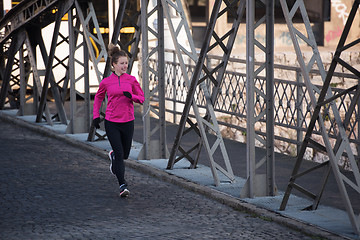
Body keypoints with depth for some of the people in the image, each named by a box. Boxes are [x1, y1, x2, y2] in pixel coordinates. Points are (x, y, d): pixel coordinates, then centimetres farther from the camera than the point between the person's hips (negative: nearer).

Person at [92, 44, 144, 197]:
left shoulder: (131, 80, 1)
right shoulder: (106, 82, -1)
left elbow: (141, 98, 4)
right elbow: (98, 97, 15)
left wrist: (131, 96, -16)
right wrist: (96, 116, 8)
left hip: (128, 122, 2)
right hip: (111, 123, -2)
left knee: (125, 154, 13)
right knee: (119, 154, -9)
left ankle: (113, 156, 48)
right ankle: (122, 185, -3)